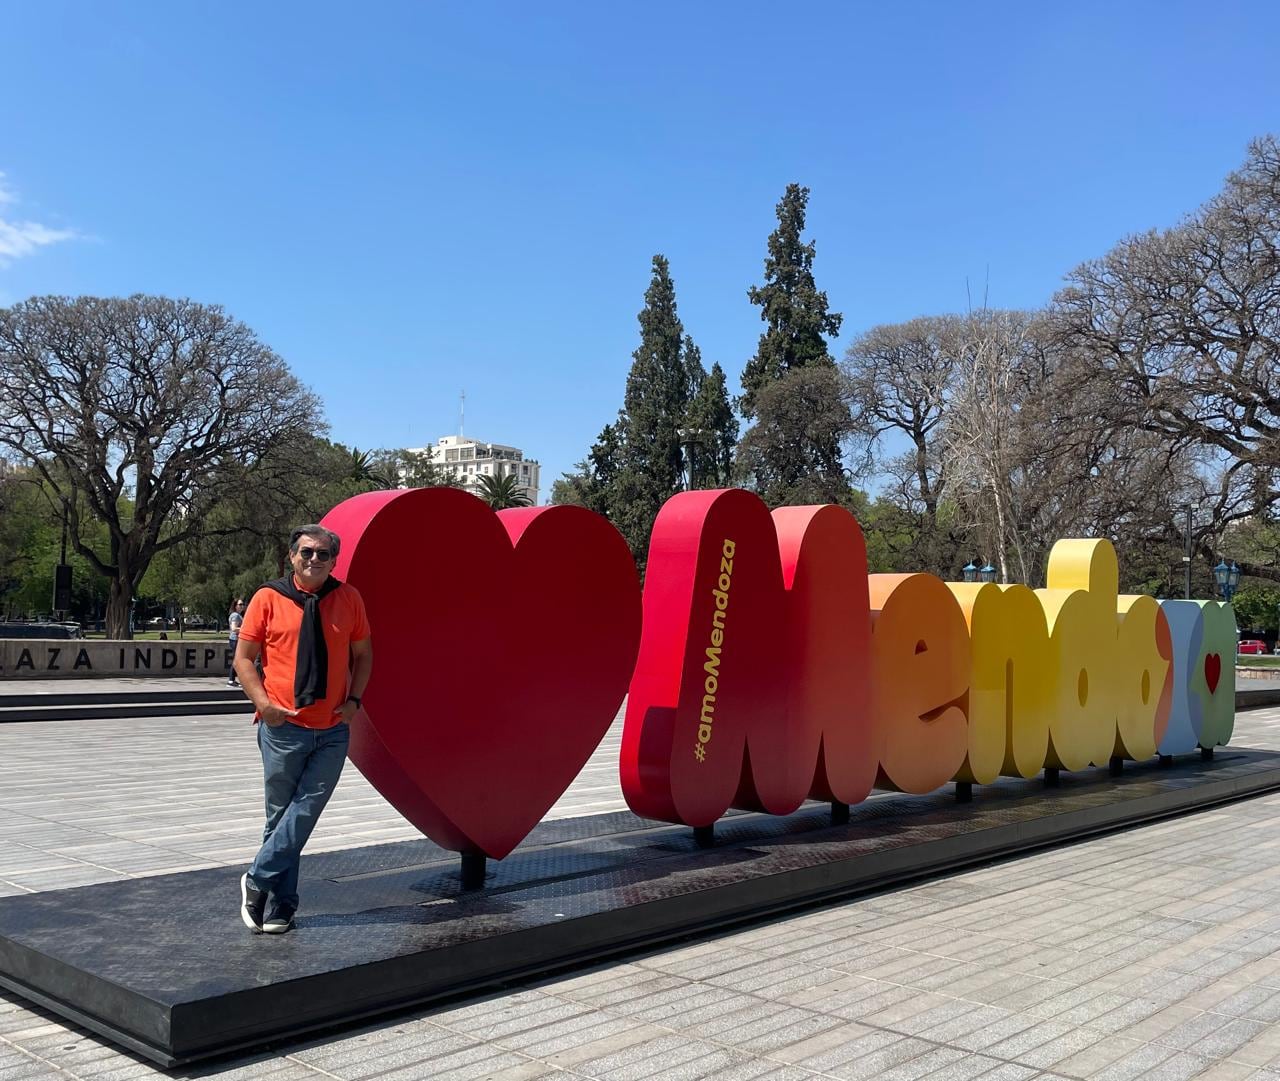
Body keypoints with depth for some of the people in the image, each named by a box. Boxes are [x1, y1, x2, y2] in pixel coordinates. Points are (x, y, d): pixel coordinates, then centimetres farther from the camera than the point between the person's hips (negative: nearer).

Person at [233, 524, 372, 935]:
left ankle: (258, 880, 12)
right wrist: (263, 703, -13)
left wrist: (353, 699, -2)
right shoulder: (268, 598, -2)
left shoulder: (348, 598, 4)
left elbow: (363, 654, 12)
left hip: (333, 731, 2)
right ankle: (282, 905, 18)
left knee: (305, 811, -4)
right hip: (283, 728, -1)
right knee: (282, 815, 7)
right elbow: (244, 658, 1)